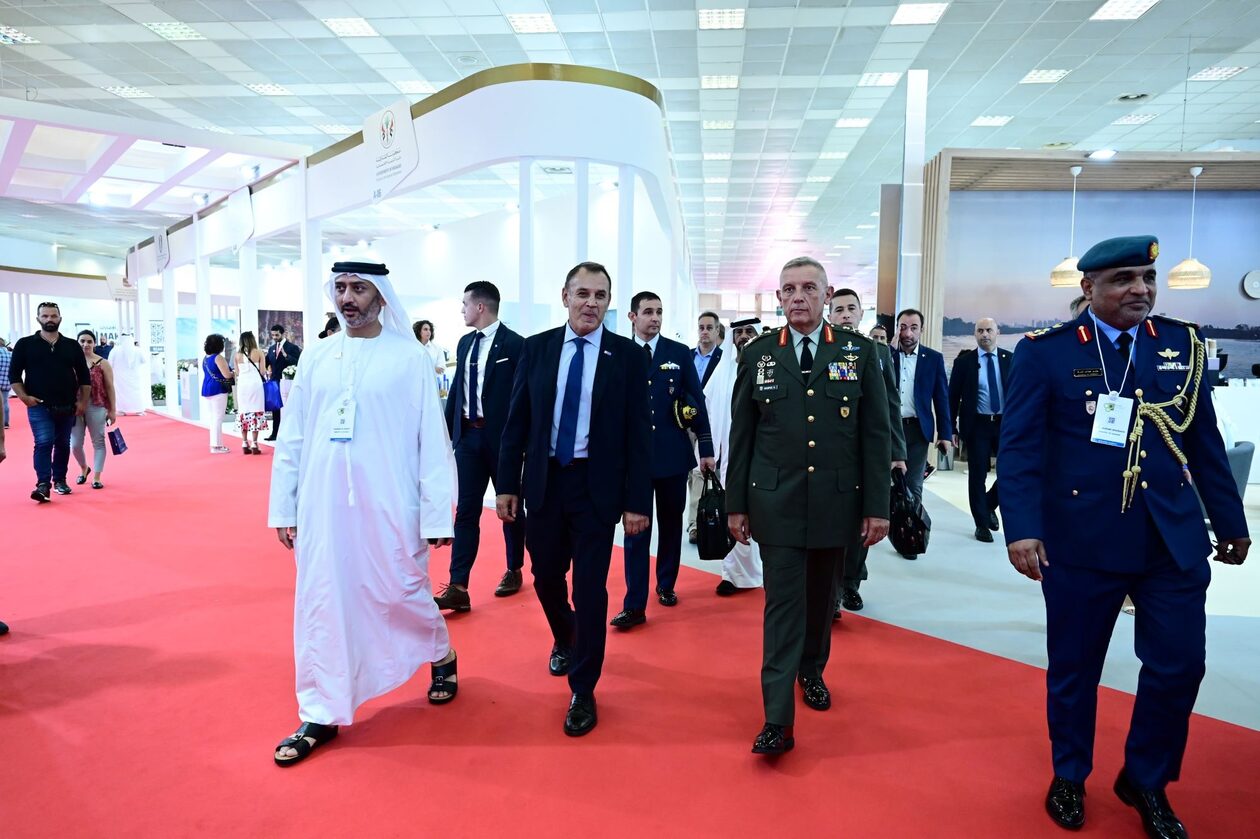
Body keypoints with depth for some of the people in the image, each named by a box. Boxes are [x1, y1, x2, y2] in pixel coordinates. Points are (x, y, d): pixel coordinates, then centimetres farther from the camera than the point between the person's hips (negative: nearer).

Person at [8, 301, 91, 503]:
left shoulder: (72, 346, 7)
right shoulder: (25, 344, 1)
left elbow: (84, 376, 9)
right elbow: (14, 374, 2)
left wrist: (83, 401, 2)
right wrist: (23, 396, -10)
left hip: (67, 406, 3)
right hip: (39, 406, -3)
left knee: (63, 444, 11)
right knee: (43, 443, -14)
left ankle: (60, 480, 24)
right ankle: (43, 484, -15)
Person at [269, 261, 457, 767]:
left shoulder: (408, 357, -6)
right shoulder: (316, 357, 5)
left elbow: (432, 440, -7)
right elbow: (292, 438, 9)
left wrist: (437, 515, -9)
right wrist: (283, 506, 8)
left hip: (389, 506, -3)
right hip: (322, 505, 4)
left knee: (402, 596, 9)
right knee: (320, 605, 8)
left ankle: (442, 655, 41)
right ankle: (321, 716, 24)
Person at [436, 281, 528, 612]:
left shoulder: (514, 344, -9)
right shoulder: (465, 343, 10)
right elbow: (457, 386, 13)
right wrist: (449, 428, 9)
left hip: (501, 436, -5)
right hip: (468, 435, 5)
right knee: (466, 511, 2)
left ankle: (514, 570, 30)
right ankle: (458, 588, 2)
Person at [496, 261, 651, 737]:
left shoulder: (628, 356, -4)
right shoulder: (536, 348, 2)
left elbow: (638, 432, -5)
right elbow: (516, 422, 5)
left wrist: (638, 501, -8)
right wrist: (508, 484, 1)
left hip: (596, 485, -3)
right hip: (544, 480, 3)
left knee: (590, 587, 1)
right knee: (546, 576, 15)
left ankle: (583, 692, 17)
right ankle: (564, 640, 47)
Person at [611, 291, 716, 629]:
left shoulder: (680, 353, 4)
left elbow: (697, 401, 4)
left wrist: (706, 447, 1)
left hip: (674, 453, 2)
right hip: (633, 454, -1)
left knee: (671, 524, 13)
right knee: (636, 529, -1)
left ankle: (666, 585, 31)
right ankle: (634, 605, 2)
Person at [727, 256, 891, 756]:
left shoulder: (859, 352, 1)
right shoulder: (757, 355, 2)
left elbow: (876, 433, 0)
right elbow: (741, 435, 4)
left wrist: (877, 506, -3)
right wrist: (736, 503, 3)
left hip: (836, 502, 1)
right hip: (777, 504, -1)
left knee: (821, 598, 16)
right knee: (783, 604, -2)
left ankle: (812, 672, 41)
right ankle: (778, 720, 3)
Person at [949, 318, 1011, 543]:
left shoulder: (1010, 359, 4)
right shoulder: (964, 361, -1)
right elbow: (953, 396, 1)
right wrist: (952, 428, -3)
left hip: (1006, 424, 2)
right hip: (977, 425, -2)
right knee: (978, 475, 3)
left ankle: (989, 505, 27)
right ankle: (982, 523, 14)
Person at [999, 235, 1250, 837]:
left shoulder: (1184, 344, 8)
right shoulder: (1045, 352, -5)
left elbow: (1205, 443, 12)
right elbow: (1020, 447, -9)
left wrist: (1230, 521, 13)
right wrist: (1022, 528, -18)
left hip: (1174, 539, 4)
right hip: (1080, 539, -3)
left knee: (1179, 665, 8)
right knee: (1074, 667, 10)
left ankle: (1145, 780, 33)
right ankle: (1069, 777, 33)